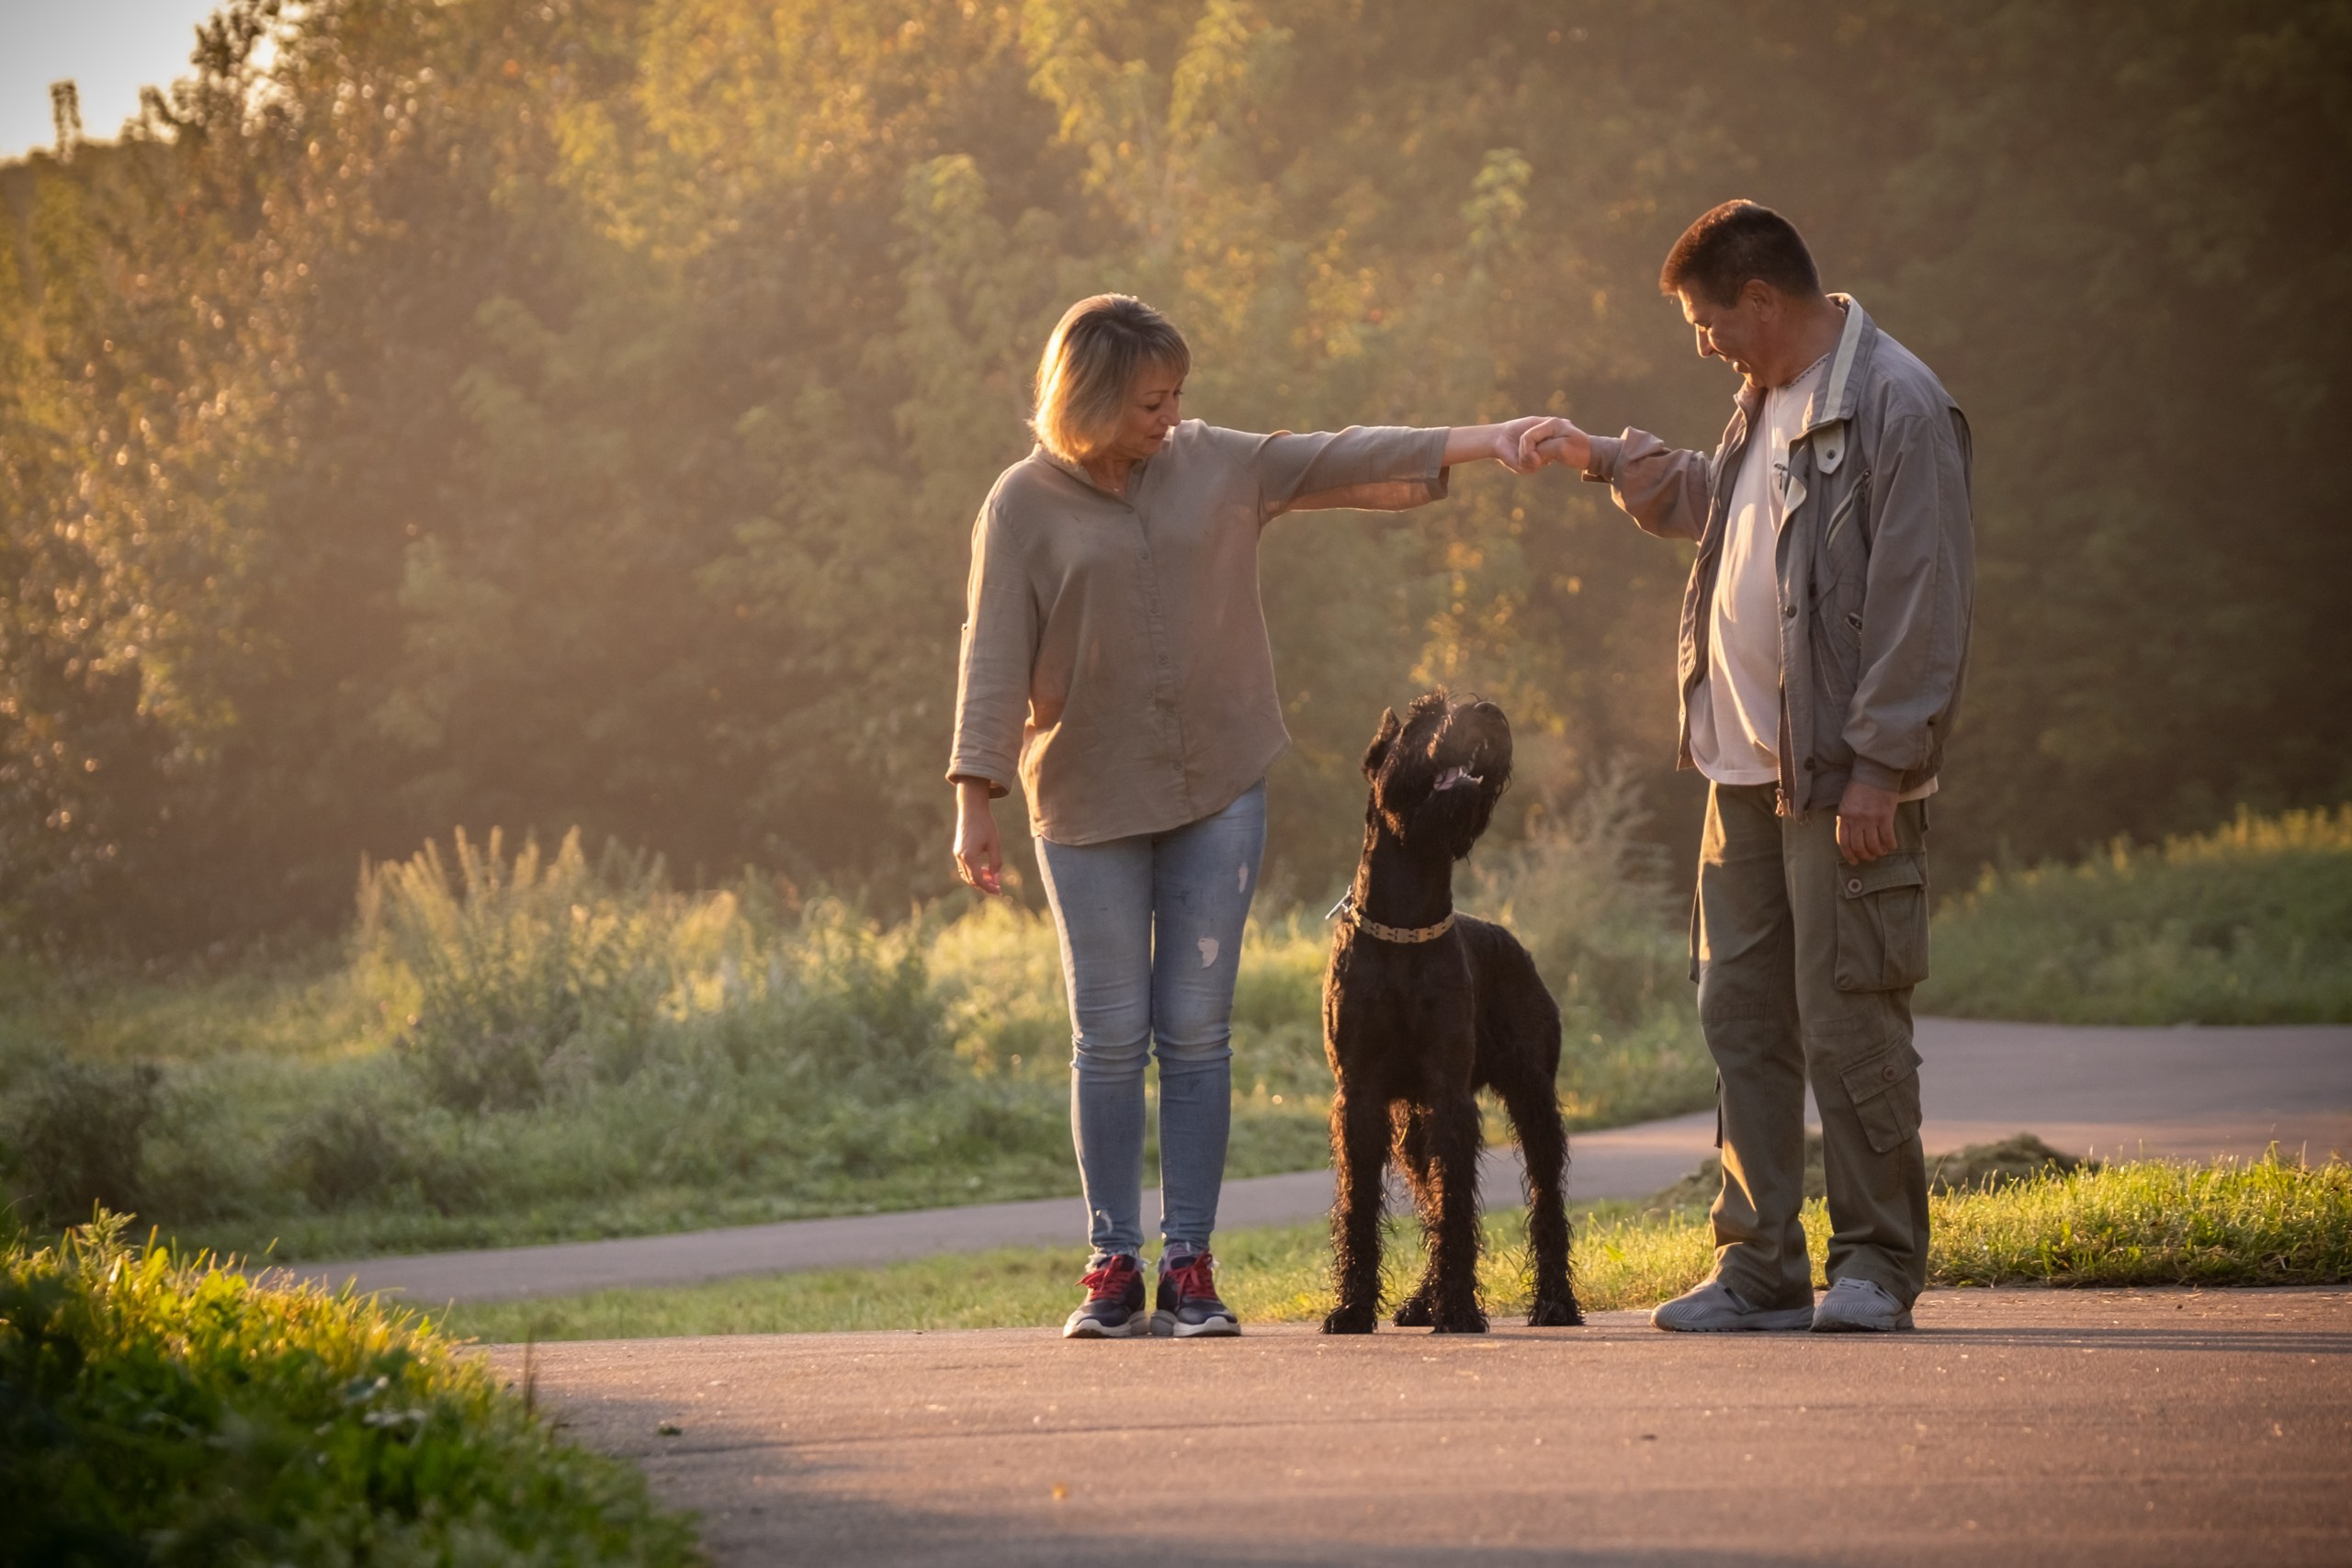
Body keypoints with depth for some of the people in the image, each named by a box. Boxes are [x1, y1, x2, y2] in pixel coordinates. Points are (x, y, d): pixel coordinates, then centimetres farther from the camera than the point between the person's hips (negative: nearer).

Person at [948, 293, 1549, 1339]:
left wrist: (1476, 443, -1)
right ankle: (1113, 1264, 9)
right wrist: (976, 802, -13)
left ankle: (1190, 1266, 5)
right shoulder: (1025, 506, -4)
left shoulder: (1215, 465, 5)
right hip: (1088, 802, -2)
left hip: (1218, 790, 2)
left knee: (1196, 1033, 2)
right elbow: (995, 658, -7)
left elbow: (1345, 462, 8)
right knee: (1109, 1038, 1)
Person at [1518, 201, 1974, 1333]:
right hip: (1746, 769, 9)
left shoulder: (1896, 406, -13)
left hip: (1846, 779, -9)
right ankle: (1759, 1268, 15)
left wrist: (1880, 766, -19)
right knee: (1742, 1017, 9)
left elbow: (1923, 600, -17)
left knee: (1848, 1023, -4)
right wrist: (1606, 462, 34)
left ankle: (1876, 1263, 6)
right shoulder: (1766, 401, 16)